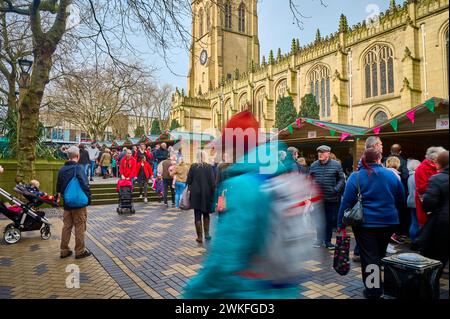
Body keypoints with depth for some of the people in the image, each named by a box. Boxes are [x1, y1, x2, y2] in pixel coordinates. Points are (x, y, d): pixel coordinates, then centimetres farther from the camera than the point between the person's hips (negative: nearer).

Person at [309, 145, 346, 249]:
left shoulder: (336, 165, -4)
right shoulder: (314, 165, 4)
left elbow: (342, 179, -1)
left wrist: (336, 189, -13)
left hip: (332, 198, -1)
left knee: (330, 220, 8)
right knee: (319, 220, 9)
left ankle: (328, 241, 22)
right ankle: (320, 239, 23)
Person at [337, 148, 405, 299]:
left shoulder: (356, 177, -9)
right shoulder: (391, 174, 0)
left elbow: (347, 202, -12)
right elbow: (401, 199, 9)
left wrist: (341, 223, -5)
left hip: (365, 223, -3)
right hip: (389, 221, 4)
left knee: (369, 257, 5)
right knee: (380, 254, 20)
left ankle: (373, 291, 10)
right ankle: (378, 286, 34)